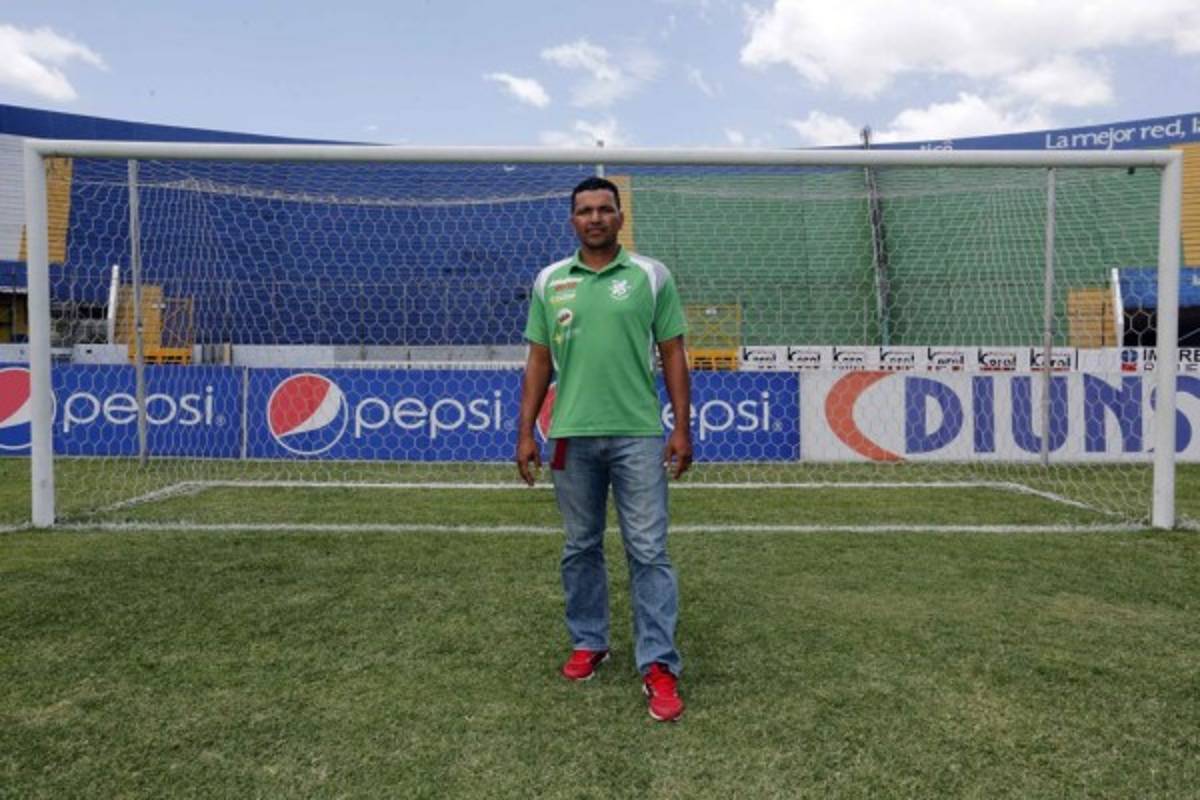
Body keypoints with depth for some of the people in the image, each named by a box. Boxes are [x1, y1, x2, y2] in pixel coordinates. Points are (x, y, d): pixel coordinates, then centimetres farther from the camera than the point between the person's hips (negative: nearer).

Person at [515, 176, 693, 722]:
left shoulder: (652, 277, 3)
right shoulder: (549, 281, 9)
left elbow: (673, 355, 3)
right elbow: (538, 362, 10)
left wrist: (682, 428, -3)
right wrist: (525, 433, 5)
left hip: (638, 436, -2)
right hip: (571, 437, 3)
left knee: (649, 551, -2)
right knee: (581, 548, 12)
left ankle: (658, 666, 4)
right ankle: (588, 644, 29)